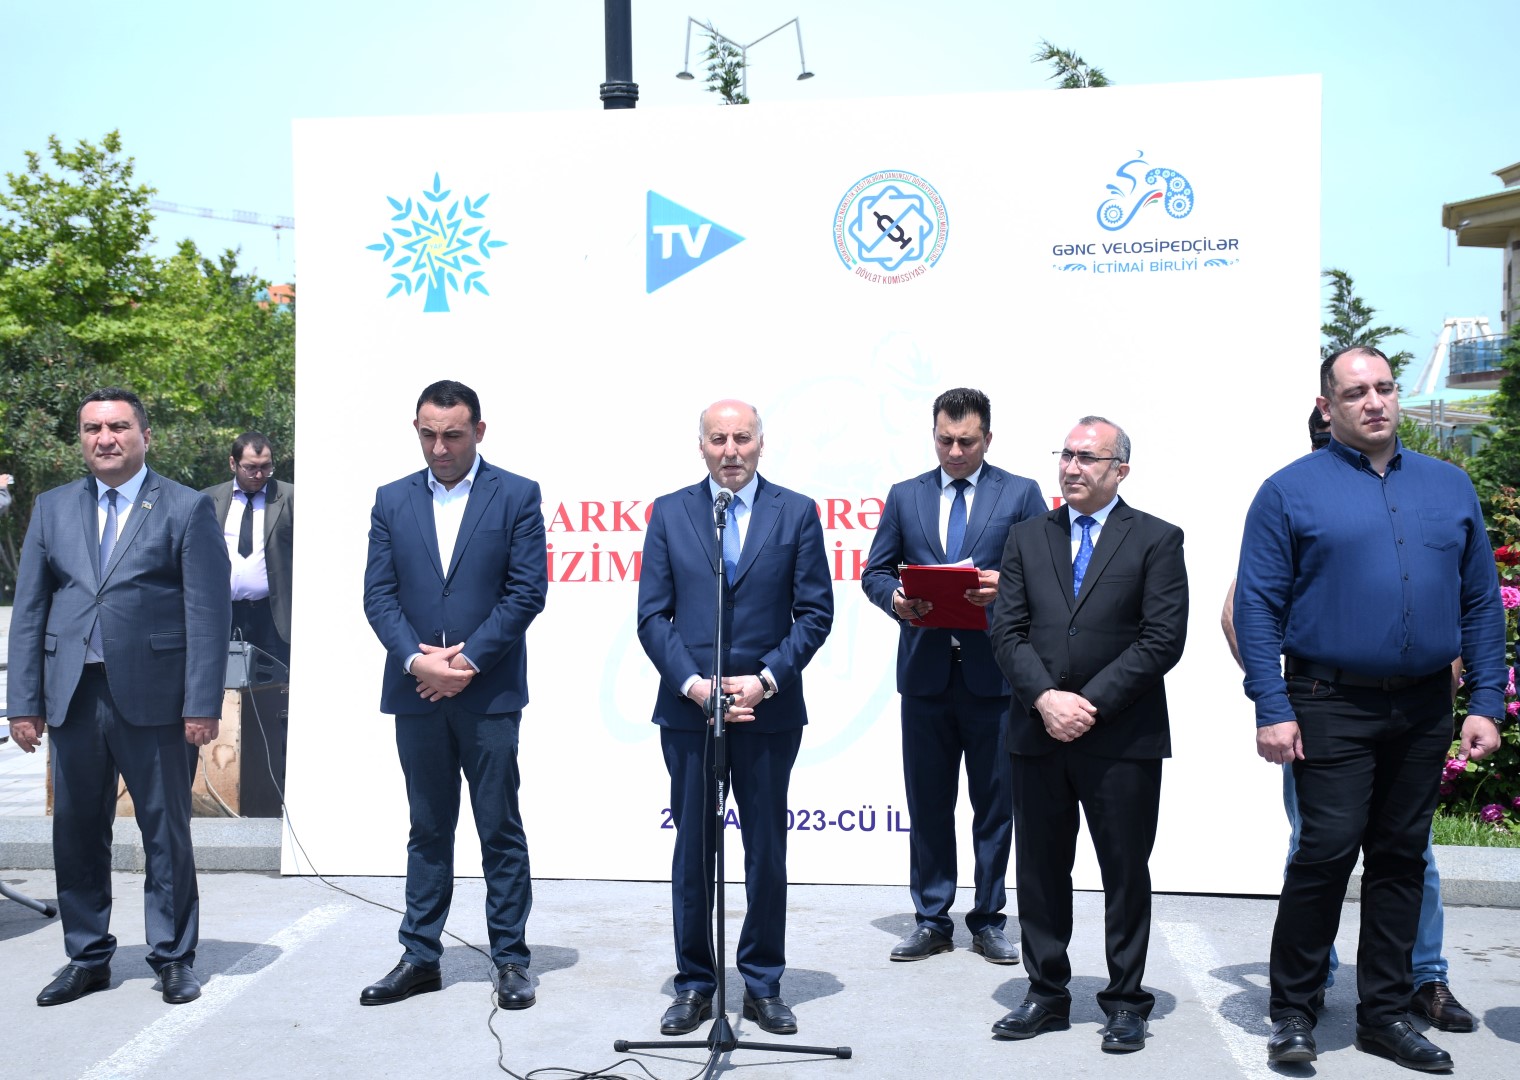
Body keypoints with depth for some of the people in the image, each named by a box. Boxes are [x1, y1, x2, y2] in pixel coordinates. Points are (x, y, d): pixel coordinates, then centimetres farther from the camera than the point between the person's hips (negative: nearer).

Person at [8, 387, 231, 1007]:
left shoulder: (187, 509, 1)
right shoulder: (53, 508, 13)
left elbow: (208, 613, -5)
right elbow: (28, 610, 11)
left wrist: (202, 704, -11)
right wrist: (25, 702, 3)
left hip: (153, 697, -4)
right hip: (72, 696, 4)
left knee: (166, 832, 4)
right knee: (77, 832, 10)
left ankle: (173, 958, 18)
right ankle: (87, 959, 24)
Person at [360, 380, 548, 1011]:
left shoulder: (516, 496, 0)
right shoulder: (392, 501, 10)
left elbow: (528, 591, -6)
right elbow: (378, 594, 4)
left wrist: (468, 659, -12)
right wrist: (417, 659, -11)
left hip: (489, 691, -3)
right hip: (417, 691, 3)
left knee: (501, 830, 3)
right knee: (428, 830, 12)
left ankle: (510, 959, 13)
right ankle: (421, 958, 21)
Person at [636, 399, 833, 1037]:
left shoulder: (797, 513, 3)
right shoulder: (669, 513, 5)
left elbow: (815, 612, 0)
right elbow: (653, 615, 2)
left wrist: (766, 678, -11)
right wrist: (692, 683, -10)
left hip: (769, 708, 0)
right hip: (687, 707, 1)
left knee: (767, 852, 8)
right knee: (693, 851, 8)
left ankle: (763, 985, 21)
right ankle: (694, 985, 21)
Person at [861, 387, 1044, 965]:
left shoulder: (1021, 494, 5)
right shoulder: (905, 496, 11)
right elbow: (874, 570, 11)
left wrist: (1009, 586, -17)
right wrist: (894, 597, -10)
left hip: (995, 672, -2)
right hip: (925, 671, 2)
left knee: (995, 803, 6)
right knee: (927, 803, 8)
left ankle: (989, 921, 19)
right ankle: (932, 921, 20)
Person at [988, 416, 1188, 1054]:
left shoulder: (1156, 540, 1)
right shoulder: (1027, 538, 11)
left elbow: (1162, 640, -8)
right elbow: (1007, 631, 4)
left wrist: (1090, 702, -14)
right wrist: (1045, 698, -12)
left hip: (1123, 738, -3)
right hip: (1037, 734, 3)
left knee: (1126, 873, 6)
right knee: (1039, 871, 10)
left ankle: (1125, 1002, 20)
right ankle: (1047, 995, 23)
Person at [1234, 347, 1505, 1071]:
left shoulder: (1450, 487, 10)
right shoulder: (1291, 491, -2)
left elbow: (1481, 603, 11)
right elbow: (1257, 606, -6)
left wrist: (1486, 703, 3)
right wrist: (1271, 709, -13)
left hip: (1426, 709, 5)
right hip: (1333, 706, -4)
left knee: (1401, 858, 11)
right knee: (1327, 851, -8)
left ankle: (1385, 1016, 23)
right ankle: (1293, 1010, 9)